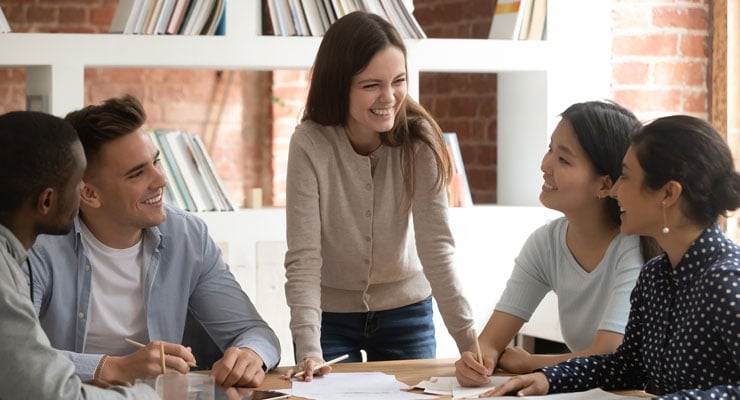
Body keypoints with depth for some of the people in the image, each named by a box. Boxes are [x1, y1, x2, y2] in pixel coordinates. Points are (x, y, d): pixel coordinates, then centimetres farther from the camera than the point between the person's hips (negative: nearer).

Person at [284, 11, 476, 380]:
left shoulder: (419, 139, -17)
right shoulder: (310, 144, -21)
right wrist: (308, 349, -35)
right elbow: (303, 257, -24)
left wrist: (469, 340, -31)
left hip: (406, 309, 2)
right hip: (330, 313, -1)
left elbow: (436, 245, -21)